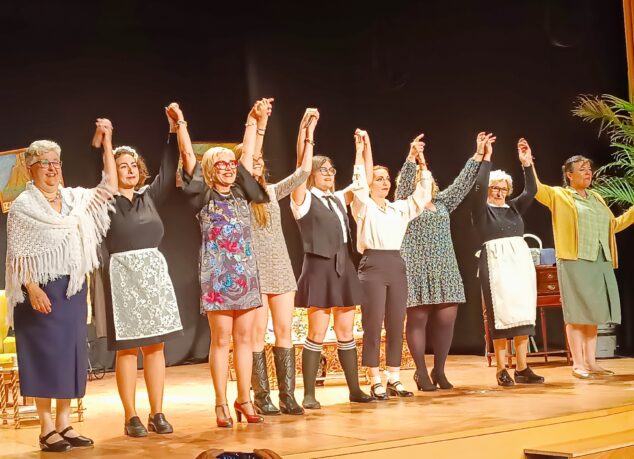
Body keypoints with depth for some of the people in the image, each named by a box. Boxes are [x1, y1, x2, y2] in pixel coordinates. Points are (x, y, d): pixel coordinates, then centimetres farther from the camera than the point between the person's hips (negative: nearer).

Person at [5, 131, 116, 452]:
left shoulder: (74, 199, 11)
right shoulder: (23, 206, -5)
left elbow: (109, 188, 7)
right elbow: (17, 255, -9)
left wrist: (106, 144, 2)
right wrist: (32, 289, -20)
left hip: (73, 289, 6)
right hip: (41, 290, -6)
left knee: (70, 353, 7)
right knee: (45, 354, -4)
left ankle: (63, 423, 14)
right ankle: (46, 429, 2)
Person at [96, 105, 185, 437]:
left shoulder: (149, 196, 12)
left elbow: (168, 171, 8)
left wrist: (176, 130, 3)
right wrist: (100, 142, -20)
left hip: (154, 271, 4)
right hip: (122, 274, -4)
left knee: (155, 345, 4)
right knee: (127, 348, -3)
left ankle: (157, 414, 9)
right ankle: (131, 417, 2)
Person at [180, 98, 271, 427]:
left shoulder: (240, 193, 13)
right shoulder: (204, 196, 2)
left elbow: (248, 153, 11)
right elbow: (188, 156, -6)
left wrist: (254, 120, 10)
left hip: (246, 273, 4)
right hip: (217, 275, -4)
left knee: (244, 338, 5)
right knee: (221, 340, -3)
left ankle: (244, 400, 12)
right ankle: (221, 404, 3)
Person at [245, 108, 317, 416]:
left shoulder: (271, 191, 14)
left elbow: (303, 171, 8)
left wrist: (307, 133, 4)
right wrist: (259, 126, -22)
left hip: (280, 267, 5)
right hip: (254, 268, -5)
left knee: (284, 331, 2)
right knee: (258, 333, -5)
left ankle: (287, 395, 5)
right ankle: (261, 397, 2)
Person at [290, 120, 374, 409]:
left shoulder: (339, 199, 16)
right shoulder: (303, 198, -1)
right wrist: (307, 140, -21)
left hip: (344, 268, 6)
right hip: (319, 268, -6)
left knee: (346, 333, 9)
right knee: (317, 333, -6)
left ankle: (355, 390, 15)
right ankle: (309, 395, 0)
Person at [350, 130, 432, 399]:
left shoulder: (399, 208, 16)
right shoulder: (363, 207, 1)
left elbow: (423, 195, 12)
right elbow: (359, 183, -16)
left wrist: (420, 161, 5)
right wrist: (361, 150, -20)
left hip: (396, 265, 5)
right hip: (372, 265, -5)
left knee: (396, 325, 6)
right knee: (373, 325, -4)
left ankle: (394, 380, 13)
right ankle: (375, 382, 1)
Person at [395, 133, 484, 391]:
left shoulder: (442, 203, 19)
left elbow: (462, 184, 16)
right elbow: (404, 180, -13)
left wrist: (477, 158, 12)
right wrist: (411, 158, -26)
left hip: (444, 269, 5)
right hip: (417, 269, -5)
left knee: (446, 318, 0)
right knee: (418, 319, -4)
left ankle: (439, 371, 12)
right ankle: (421, 373, 4)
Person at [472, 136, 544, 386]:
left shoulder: (514, 207, 16)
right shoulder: (482, 210, 2)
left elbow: (531, 190, 6)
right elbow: (479, 187, -13)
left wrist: (526, 163, -3)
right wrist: (486, 157, -15)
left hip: (521, 261, 5)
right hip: (496, 263, -5)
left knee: (523, 313, 2)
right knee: (500, 314, -7)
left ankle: (522, 368, 5)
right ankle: (502, 370, -4)